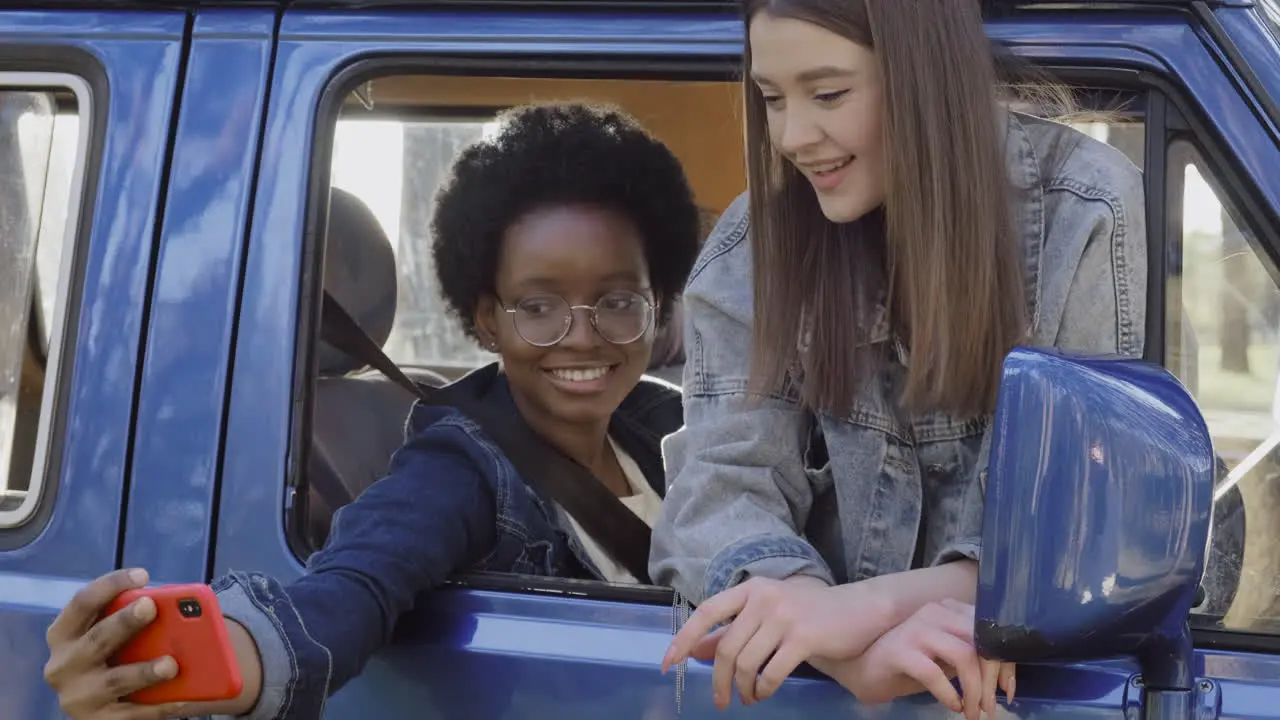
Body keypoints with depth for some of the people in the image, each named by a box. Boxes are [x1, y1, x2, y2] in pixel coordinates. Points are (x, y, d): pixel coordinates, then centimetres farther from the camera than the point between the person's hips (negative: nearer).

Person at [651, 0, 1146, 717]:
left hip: (1041, 661, -2)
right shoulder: (754, 246, -3)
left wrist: (859, 606, -29)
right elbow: (721, 489, -11)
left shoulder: (1083, 217, -10)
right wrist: (857, 655, -30)